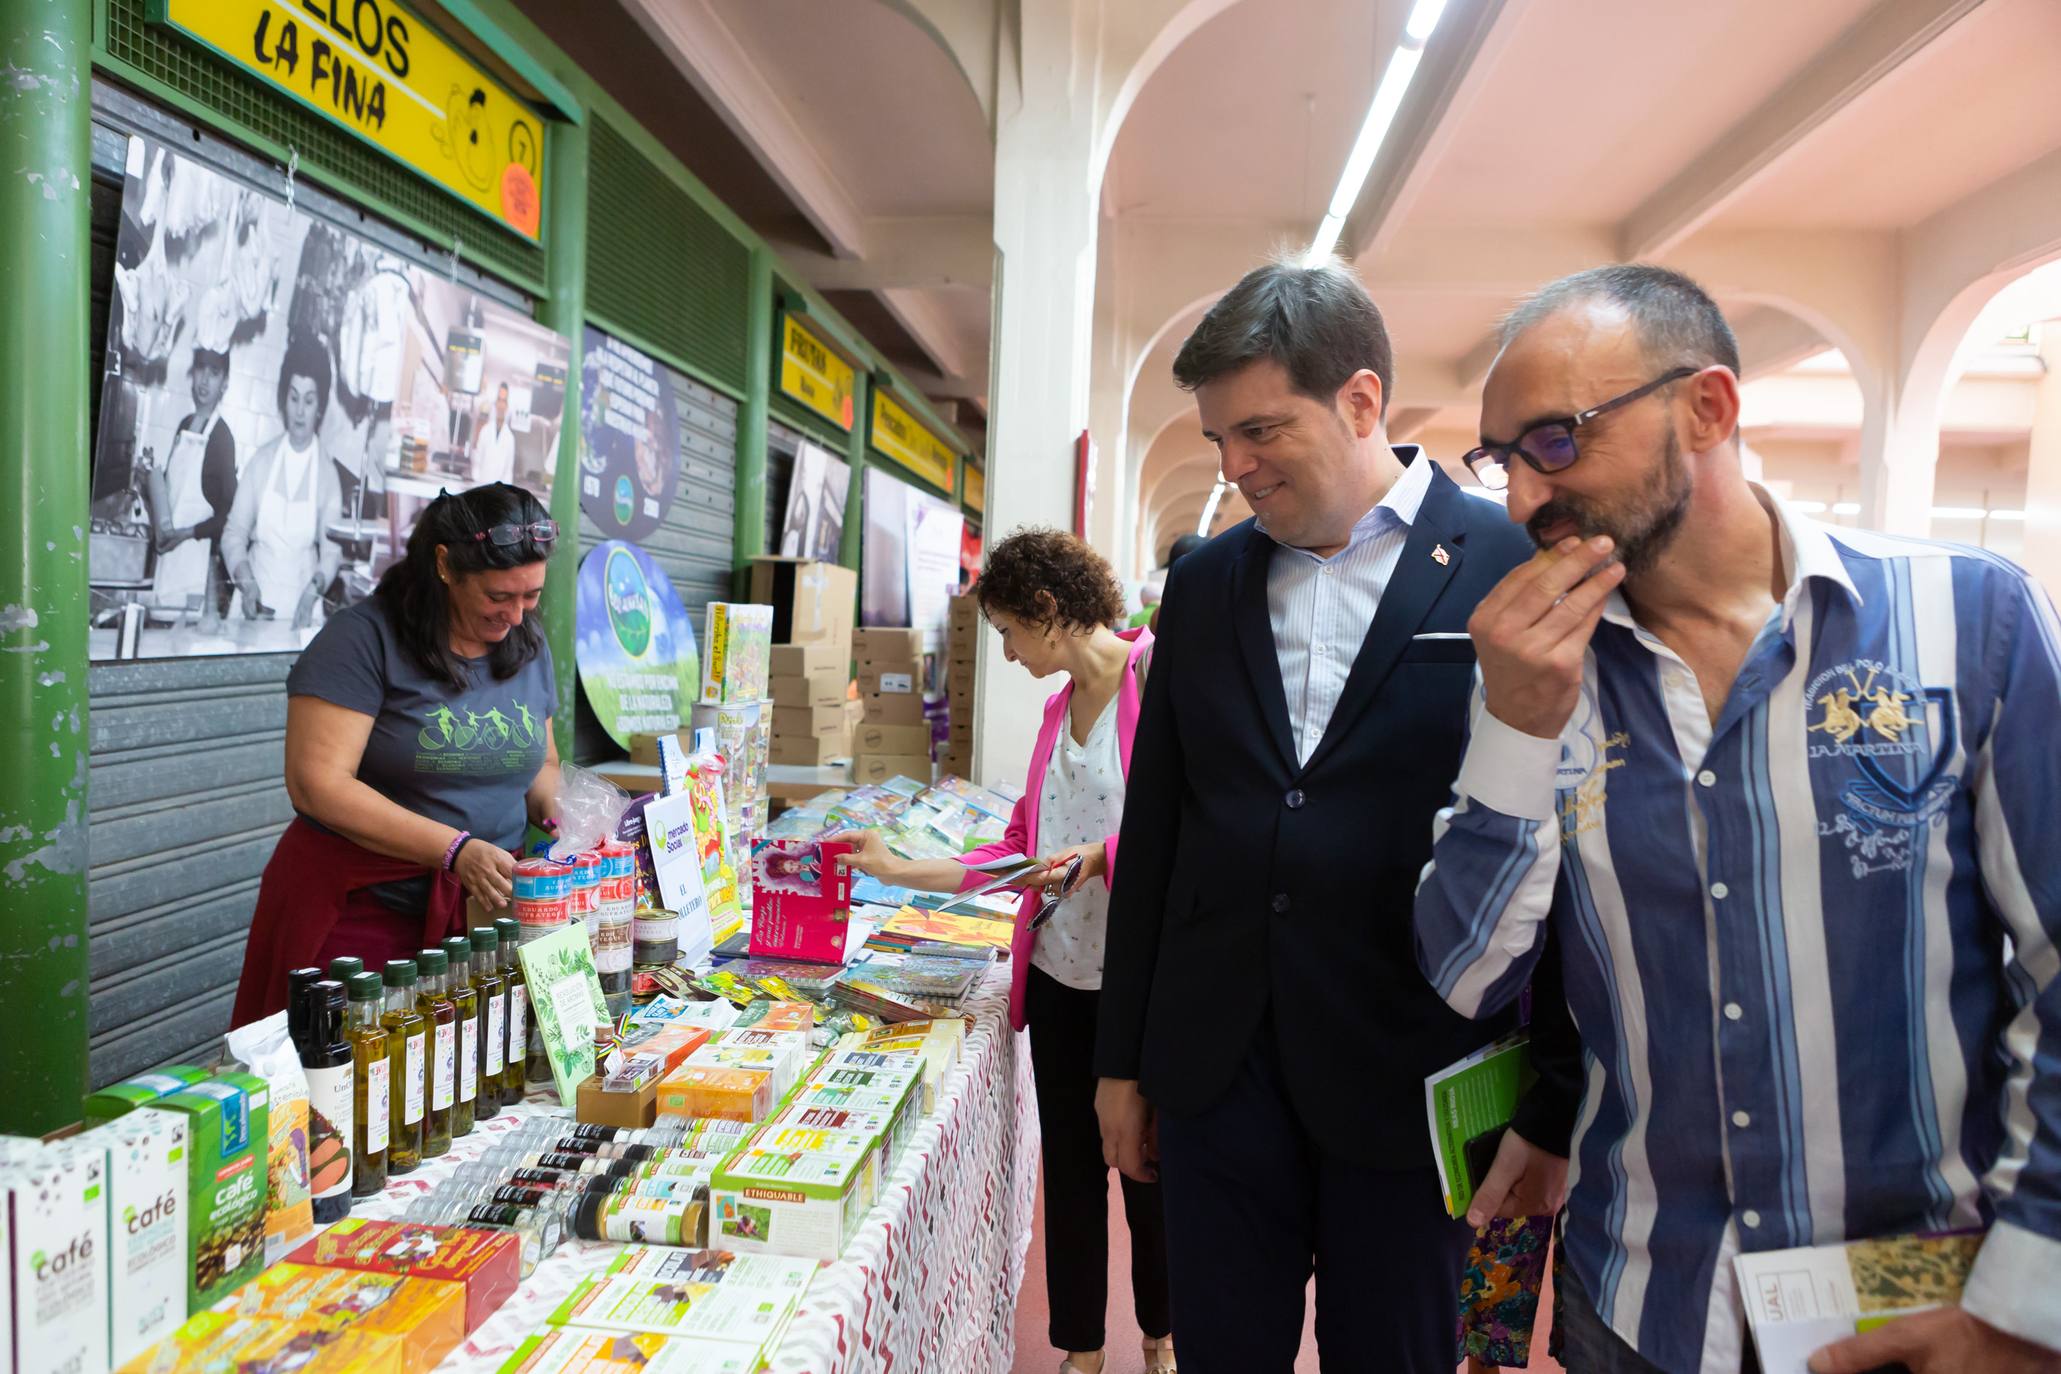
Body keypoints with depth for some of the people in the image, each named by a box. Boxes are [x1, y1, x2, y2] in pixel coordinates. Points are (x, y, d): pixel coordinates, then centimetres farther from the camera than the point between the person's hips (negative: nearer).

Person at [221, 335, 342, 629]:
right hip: (255, 598, 1)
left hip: (301, 605, -1)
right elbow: (234, 531, 4)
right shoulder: (261, 460, 4)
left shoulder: (327, 473, 1)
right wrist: (245, 579, -13)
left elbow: (332, 549, -1)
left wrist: (314, 587, -19)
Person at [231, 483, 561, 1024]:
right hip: (358, 913, -4)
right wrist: (454, 850, -23)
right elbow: (317, 785, -17)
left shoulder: (529, 645, 7)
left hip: (479, 912, 5)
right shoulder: (364, 638, -11)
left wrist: (555, 813, -4)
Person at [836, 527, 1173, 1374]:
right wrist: (900, 871, 12)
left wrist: (1102, 855, -26)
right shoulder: (1060, 706, 13)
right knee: (1070, 1166, 14)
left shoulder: (1160, 677, -12)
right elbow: (1019, 848, 14)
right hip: (1059, 972, 7)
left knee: (1148, 1165, 11)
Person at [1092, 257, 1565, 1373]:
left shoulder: (1518, 569, -8)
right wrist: (1123, 1059, 11)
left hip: (1411, 1075, -3)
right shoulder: (1203, 581, 6)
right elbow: (1154, 828, 9)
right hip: (1214, 1067, 4)